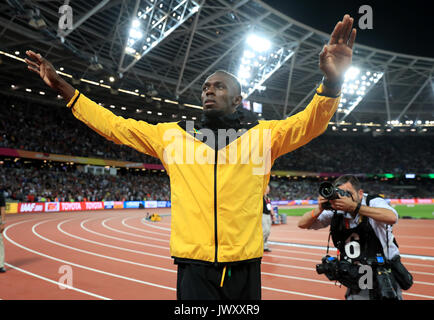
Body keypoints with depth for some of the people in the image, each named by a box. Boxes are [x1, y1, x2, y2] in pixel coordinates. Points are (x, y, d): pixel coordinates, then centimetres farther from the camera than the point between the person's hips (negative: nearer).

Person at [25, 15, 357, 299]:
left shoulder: (262, 134, 4)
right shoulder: (173, 134, 8)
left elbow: (310, 122, -6)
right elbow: (115, 126, 11)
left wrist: (332, 81, -26)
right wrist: (63, 87, 9)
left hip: (244, 267, 0)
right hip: (194, 266, 0)